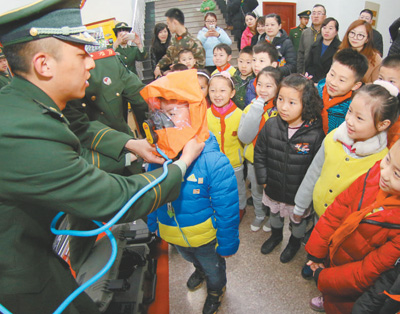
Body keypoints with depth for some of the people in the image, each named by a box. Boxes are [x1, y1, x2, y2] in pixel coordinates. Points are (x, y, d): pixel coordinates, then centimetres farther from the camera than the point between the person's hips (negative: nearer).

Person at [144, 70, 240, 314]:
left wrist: (228, 244, -13)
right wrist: (153, 225, 10)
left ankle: (216, 290, 60)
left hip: (204, 237, -4)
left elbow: (227, 209, -21)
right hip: (172, 235, 5)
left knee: (213, 267, 27)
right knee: (191, 259, 35)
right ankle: (200, 271, 70)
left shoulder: (214, 162, -31)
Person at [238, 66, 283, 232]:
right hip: (254, 159, 3)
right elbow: (244, 137, -22)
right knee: (257, 191, 24)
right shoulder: (251, 108, -9)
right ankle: (259, 214, 50)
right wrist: (256, 110, -26)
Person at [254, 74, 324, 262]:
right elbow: (259, 154, -3)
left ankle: (295, 242, 55)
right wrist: (263, 180, -3)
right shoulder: (271, 125, -15)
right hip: (273, 189, 3)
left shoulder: (315, 133, -24)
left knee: (298, 219, 24)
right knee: (274, 212, 29)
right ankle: (276, 235, 60)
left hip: (299, 194, -3)